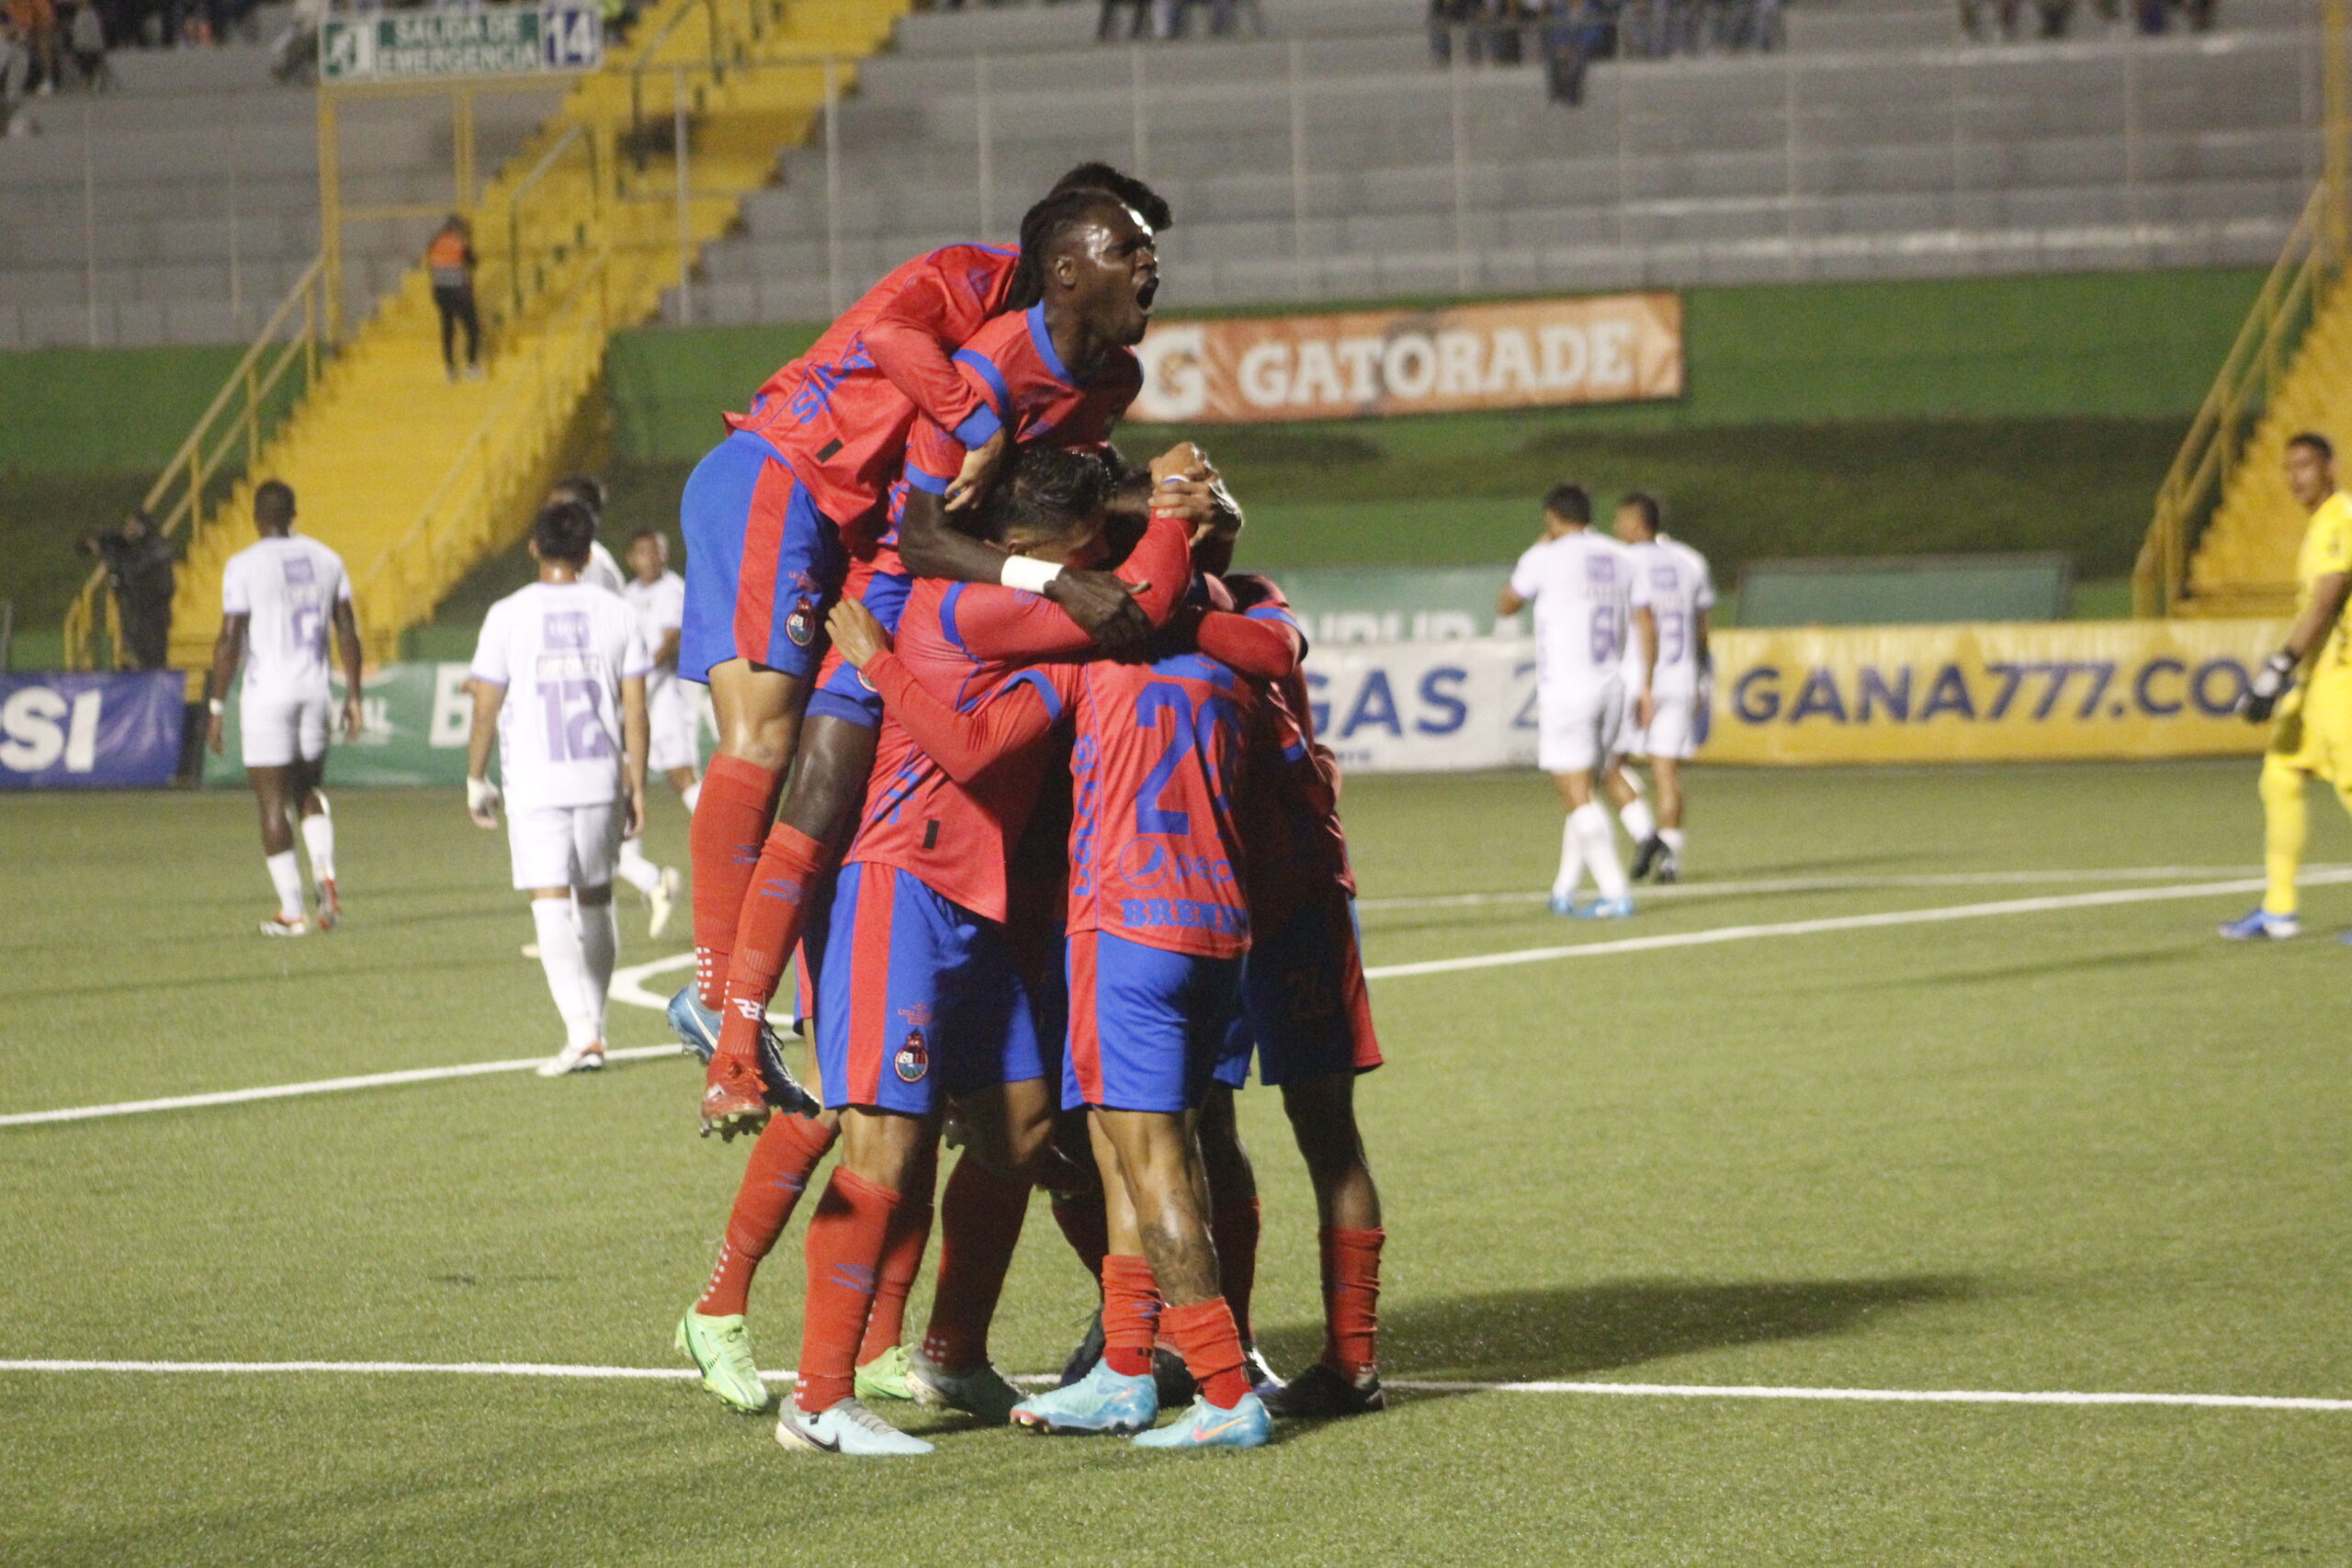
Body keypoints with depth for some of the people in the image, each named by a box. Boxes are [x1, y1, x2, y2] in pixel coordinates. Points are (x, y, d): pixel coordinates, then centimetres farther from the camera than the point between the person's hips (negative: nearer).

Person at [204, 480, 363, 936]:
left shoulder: (244, 566, -8)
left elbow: (230, 642, -10)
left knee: (273, 802, 1)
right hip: (315, 689, 4)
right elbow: (348, 632, 8)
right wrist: (353, 696, 15)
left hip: (266, 693, -4)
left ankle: (291, 911, 0)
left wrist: (217, 709, -5)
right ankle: (324, 872, -5)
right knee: (310, 789, 20)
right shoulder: (325, 559, 7)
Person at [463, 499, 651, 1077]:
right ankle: (593, 1025, 26)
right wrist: (637, 786, 8)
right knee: (595, 899, 18)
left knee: (551, 904, -8)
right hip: (601, 779, 3)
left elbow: (486, 709, -1)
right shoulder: (615, 613, 3)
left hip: (534, 784, -3)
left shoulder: (508, 615, -3)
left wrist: (476, 780, 11)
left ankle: (581, 1031, -22)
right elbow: (635, 711, 2)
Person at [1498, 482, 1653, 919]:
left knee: (1577, 795, -6)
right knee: (1582, 793, 16)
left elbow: (1506, 606, 11)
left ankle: (1615, 894, -16)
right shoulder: (1619, 558, 11)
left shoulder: (1545, 558, -4)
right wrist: (1645, 687, 14)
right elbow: (1647, 627, 9)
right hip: (1611, 686, 6)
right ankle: (1564, 891, 21)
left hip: (1565, 687, -6)